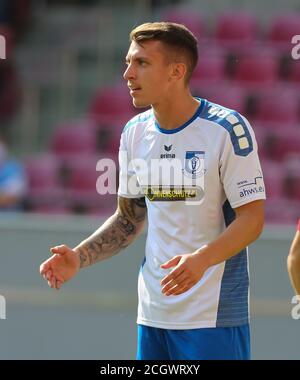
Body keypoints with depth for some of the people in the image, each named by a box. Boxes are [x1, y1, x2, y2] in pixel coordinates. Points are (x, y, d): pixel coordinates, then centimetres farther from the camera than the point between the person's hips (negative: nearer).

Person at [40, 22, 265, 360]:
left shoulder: (227, 129, -11)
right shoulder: (134, 133, 8)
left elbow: (252, 218, -13)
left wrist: (202, 259, -30)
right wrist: (79, 258, 0)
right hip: (153, 314, 6)